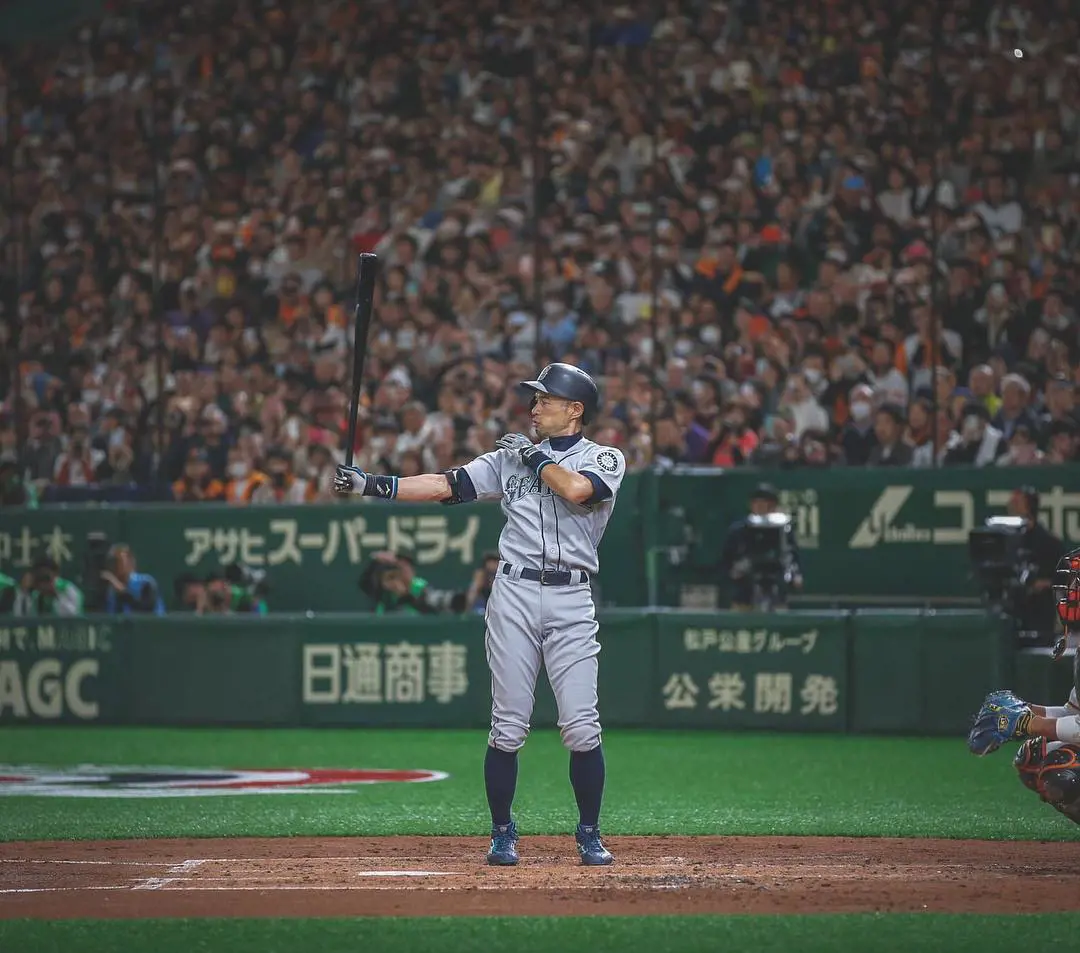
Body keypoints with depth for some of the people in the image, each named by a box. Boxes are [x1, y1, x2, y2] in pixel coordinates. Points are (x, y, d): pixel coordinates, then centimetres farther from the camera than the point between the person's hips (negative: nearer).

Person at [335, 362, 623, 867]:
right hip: (514, 595, 2)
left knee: (582, 727, -6)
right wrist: (372, 484, -3)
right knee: (508, 727, 0)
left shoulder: (604, 459, 5)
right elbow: (445, 485, 7)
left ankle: (589, 834, 9)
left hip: (571, 602, -2)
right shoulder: (509, 457, 14)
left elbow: (576, 489, -17)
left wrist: (535, 456, -2)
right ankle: (503, 833, 12)